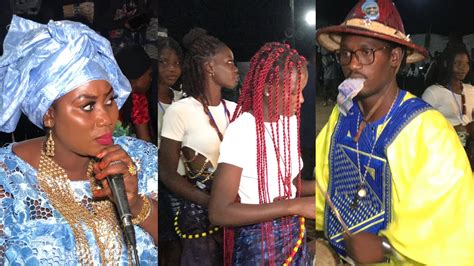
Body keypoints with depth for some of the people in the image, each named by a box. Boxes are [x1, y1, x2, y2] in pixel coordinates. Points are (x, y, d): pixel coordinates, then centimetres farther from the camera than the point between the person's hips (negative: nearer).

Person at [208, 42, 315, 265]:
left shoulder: (290, 121, 0)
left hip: (295, 236, 6)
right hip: (259, 243, -6)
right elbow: (218, 212, -26)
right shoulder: (240, 131, -22)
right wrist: (295, 206, -28)